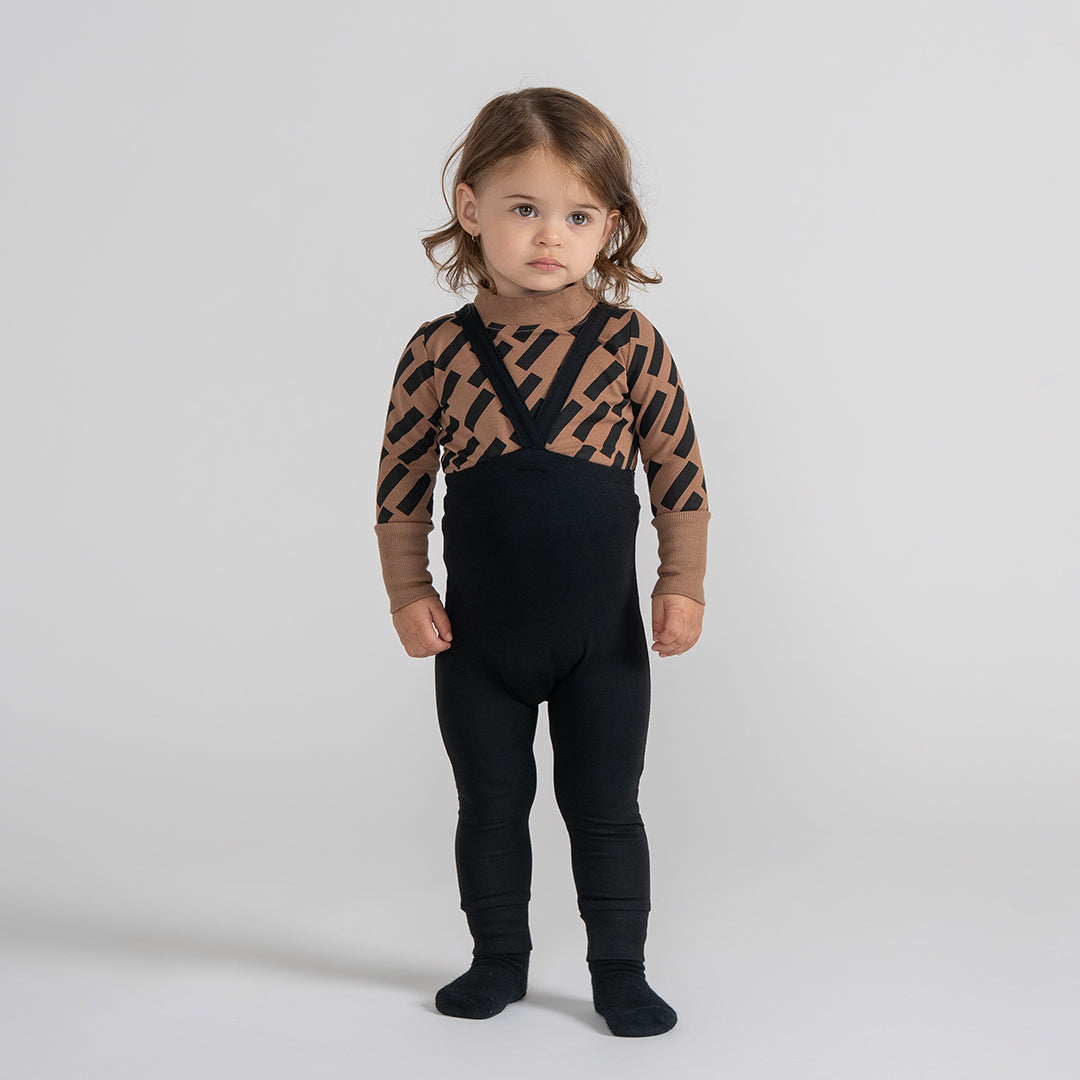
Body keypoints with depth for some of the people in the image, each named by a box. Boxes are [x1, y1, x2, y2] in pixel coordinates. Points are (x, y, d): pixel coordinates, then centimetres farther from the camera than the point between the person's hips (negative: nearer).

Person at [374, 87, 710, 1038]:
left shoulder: (630, 345, -8)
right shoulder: (439, 352, -6)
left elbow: (680, 473, -2)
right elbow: (402, 483, 2)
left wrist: (683, 584, -5)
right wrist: (408, 593, -2)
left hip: (603, 635, -1)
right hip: (479, 636, 2)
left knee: (605, 806, 9)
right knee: (490, 803, 14)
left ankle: (620, 969, 24)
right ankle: (498, 960, 31)